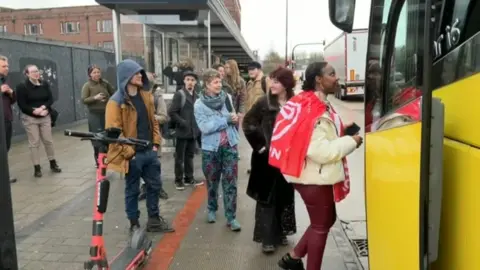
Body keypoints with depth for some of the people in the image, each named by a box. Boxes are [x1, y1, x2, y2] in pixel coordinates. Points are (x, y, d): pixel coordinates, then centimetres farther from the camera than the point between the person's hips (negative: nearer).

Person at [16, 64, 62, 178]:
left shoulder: (45, 84, 5)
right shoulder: (22, 87, -7)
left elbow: (50, 99, 4)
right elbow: (22, 105, -10)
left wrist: (43, 107, -14)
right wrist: (35, 111, -19)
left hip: (45, 117, 4)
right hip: (30, 118, -3)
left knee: (48, 140, 8)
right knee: (34, 143, 0)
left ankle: (53, 164, 20)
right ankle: (37, 167, 7)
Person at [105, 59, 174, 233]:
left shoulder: (146, 96, 7)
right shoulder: (116, 102, -14)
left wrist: (156, 143, 6)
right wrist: (129, 152, -16)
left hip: (149, 151, 7)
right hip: (132, 155, -6)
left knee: (155, 185, 14)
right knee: (132, 190, 8)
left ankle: (154, 220, 29)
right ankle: (134, 224, 24)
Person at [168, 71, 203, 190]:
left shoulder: (196, 96, 9)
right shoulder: (179, 94, -10)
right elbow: (172, 112, -14)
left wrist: (198, 126, 6)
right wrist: (182, 123, -17)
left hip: (193, 131, 6)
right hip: (182, 131, -6)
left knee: (190, 156, 15)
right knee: (180, 157, 4)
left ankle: (189, 178, 26)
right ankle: (179, 180, 15)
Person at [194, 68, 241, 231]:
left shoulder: (227, 98, 0)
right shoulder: (199, 104, -7)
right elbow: (205, 127, -18)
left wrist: (234, 119, -5)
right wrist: (226, 120, -20)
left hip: (229, 145, 1)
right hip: (210, 148, -1)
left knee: (230, 182, 0)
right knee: (212, 182, 14)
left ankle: (231, 217, 8)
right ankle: (212, 210, 37)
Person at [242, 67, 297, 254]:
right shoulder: (264, 103, -7)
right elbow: (248, 123, -2)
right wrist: (259, 145, -7)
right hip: (267, 157, -2)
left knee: (285, 196, 13)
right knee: (266, 197, 1)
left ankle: (281, 233, 29)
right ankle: (267, 238, 9)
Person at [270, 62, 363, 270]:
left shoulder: (308, 103, 9)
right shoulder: (315, 111, -23)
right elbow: (321, 151, -29)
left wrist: (340, 130, 6)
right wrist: (351, 141, -18)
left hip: (313, 175, 10)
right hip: (315, 177, -10)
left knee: (327, 219, 22)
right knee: (321, 226, 6)